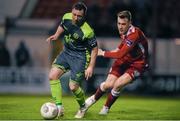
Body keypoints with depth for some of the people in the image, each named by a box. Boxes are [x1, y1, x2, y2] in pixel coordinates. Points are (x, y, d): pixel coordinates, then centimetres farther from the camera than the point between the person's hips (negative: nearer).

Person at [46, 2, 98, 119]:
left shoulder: (87, 32, -27)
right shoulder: (66, 17, -10)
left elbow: (94, 48, -15)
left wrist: (91, 66, -16)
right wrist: (56, 35, 2)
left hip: (80, 57, -6)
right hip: (66, 52, 6)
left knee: (73, 87, -7)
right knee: (53, 76, -10)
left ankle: (83, 107, 25)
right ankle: (59, 108, -4)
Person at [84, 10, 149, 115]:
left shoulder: (134, 34, -32)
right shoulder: (123, 32, -5)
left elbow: (120, 54, -33)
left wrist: (103, 53, -21)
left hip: (137, 64, -6)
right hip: (124, 60, 6)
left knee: (118, 84, -22)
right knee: (108, 85, -3)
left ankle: (106, 108, 3)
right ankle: (93, 99, 27)